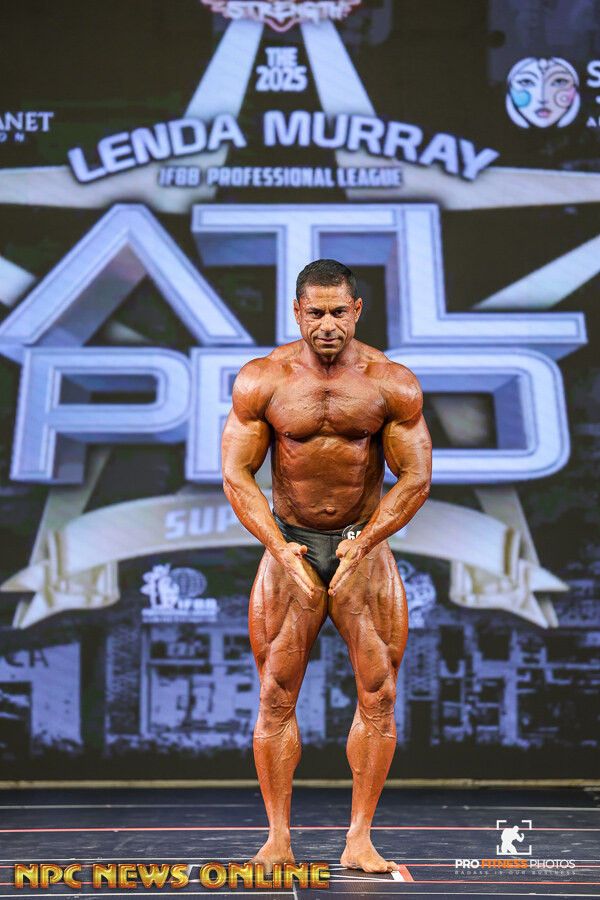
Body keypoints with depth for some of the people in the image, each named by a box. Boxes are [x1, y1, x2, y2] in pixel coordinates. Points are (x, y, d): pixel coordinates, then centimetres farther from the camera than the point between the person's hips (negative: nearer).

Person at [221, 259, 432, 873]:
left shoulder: (392, 384, -6)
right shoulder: (261, 381, -6)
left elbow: (415, 478, -4)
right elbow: (236, 476, -4)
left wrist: (361, 546, -14)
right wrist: (280, 548, -15)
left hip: (365, 545, 0)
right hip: (289, 543, 0)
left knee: (378, 694, -2)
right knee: (276, 696, -1)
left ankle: (359, 839, 8)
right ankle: (278, 838, 9)